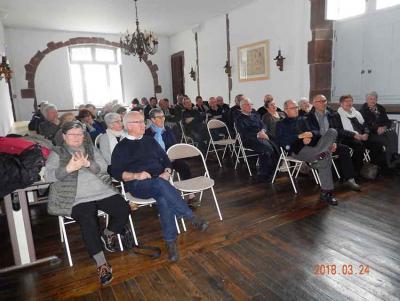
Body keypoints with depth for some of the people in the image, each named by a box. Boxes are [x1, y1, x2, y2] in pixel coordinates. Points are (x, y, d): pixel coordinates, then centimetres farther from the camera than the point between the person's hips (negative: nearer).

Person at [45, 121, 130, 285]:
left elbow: (103, 167, 3)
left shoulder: (90, 147, 18)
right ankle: (101, 263, -16)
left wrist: (88, 163, -19)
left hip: (104, 192, 3)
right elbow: (48, 175, -6)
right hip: (79, 198, -3)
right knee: (88, 222, -29)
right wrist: (68, 168, -25)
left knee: (124, 211, -16)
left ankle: (108, 234, 14)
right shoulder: (57, 152, 10)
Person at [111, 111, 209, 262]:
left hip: (159, 183, 3)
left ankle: (171, 241, -28)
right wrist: (136, 175, -16)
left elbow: (165, 159, 19)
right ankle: (192, 218, -33)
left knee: (163, 198, -33)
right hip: (138, 185, -3)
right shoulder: (121, 147, 11)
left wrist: (167, 172, -3)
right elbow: (116, 172, 0)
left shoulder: (150, 140, 22)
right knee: (161, 185, -36)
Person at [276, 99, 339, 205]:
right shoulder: (281, 124, 14)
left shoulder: (302, 120, 31)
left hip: (311, 146, 6)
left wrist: (310, 136, -5)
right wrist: (300, 136, -11)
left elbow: (312, 132, 19)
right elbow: (280, 141, -4)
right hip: (297, 149, -6)